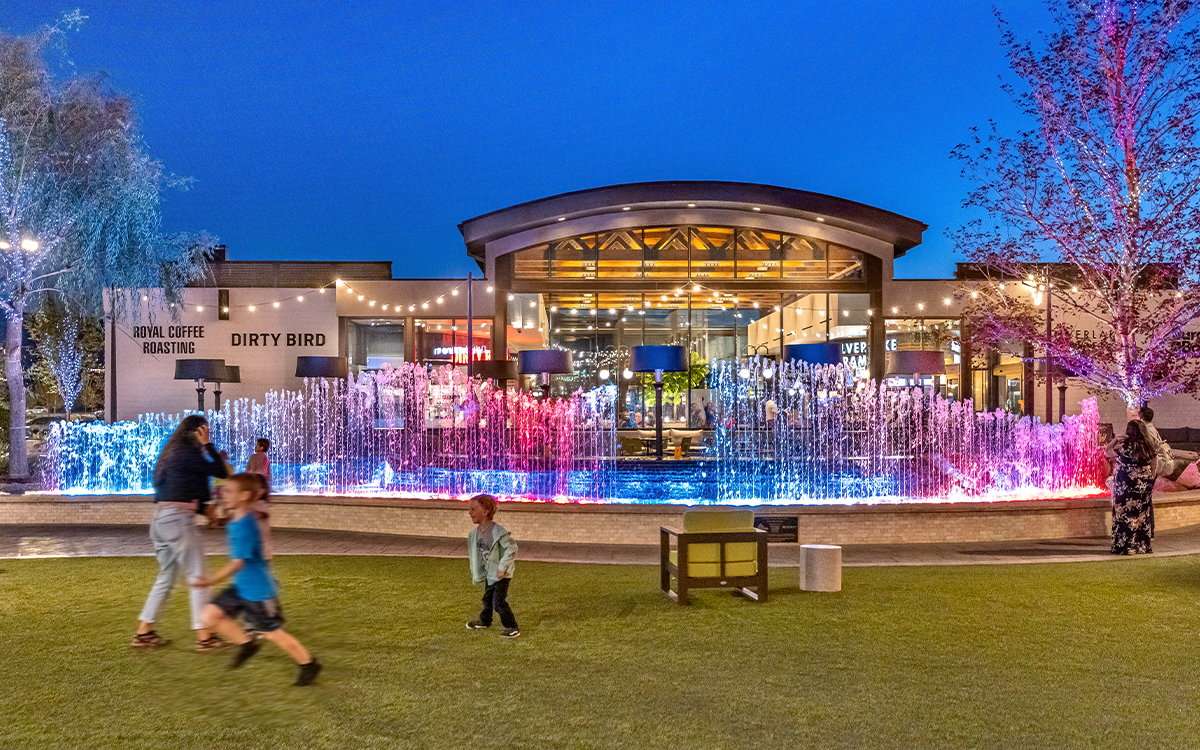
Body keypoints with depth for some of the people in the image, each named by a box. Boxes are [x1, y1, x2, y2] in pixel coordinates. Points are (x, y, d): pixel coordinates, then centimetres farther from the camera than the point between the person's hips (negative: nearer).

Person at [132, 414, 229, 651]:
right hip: (178, 519, -9)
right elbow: (221, 472, -9)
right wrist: (207, 445, -3)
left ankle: (144, 633, 21)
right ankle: (204, 636, 0)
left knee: (166, 578, 18)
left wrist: (205, 510, 19)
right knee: (198, 576, -2)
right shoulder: (188, 454, -10)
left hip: (160, 520, 9)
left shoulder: (172, 454, 19)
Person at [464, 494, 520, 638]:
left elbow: (512, 547, -26)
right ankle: (484, 621, 46)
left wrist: (502, 567, -24)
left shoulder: (497, 531, -27)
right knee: (487, 599, 24)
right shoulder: (476, 532, -2)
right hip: (488, 574, 8)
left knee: (499, 602, -8)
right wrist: (475, 571, 17)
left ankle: (511, 627, 7)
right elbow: (475, 551, 15)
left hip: (501, 574, -8)